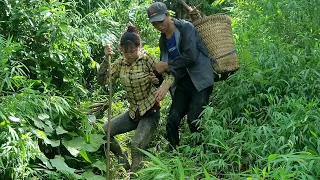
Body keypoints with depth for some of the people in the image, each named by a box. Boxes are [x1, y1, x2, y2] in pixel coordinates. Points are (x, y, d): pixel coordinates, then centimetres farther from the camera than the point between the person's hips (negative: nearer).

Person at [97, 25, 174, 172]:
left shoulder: (147, 59, -14)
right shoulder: (120, 62, -1)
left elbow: (168, 75, -17)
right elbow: (101, 80, -5)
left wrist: (164, 86, -39)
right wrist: (106, 59, -19)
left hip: (150, 112, -6)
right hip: (133, 112, 6)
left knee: (136, 146, -25)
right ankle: (124, 164, 17)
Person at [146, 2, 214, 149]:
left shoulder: (186, 28, -10)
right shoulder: (163, 40, 11)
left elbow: (191, 55, -21)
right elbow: (164, 63, 20)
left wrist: (167, 65, -16)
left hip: (200, 79, -7)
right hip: (182, 82, 7)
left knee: (194, 120, -16)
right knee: (172, 120, 1)